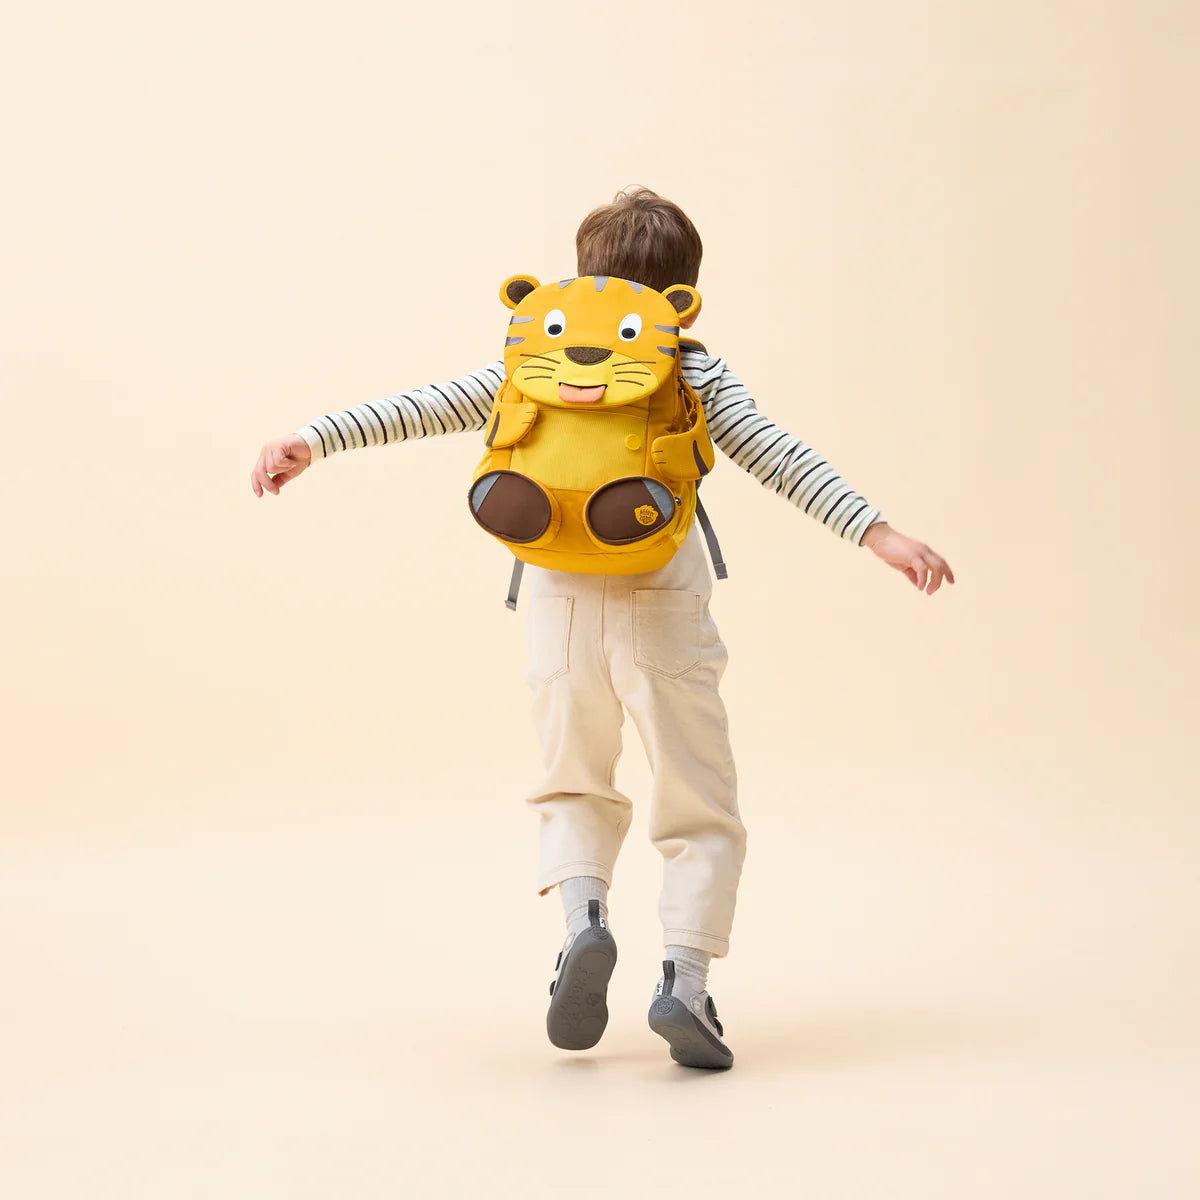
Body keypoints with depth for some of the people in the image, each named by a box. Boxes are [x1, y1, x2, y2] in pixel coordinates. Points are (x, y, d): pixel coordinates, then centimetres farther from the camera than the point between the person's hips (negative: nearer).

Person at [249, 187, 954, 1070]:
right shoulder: (702, 377, 7)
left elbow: (430, 406, 3)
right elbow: (784, 462, -2)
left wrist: (315, 440, 2)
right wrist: (880, 534, -5)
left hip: (561, 607, 2)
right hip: (661, 610, -2)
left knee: (574, 788, 22)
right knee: (699, 807, 10)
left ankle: (583, 911, -6)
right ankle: (685, 973, -8)